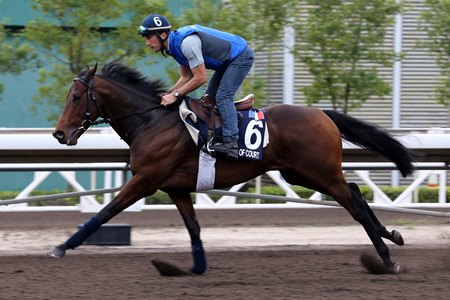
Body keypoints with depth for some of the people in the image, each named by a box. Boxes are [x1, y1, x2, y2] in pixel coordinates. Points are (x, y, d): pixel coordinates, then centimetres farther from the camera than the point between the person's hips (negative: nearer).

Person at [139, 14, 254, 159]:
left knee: (222, 97, -21)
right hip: (229, 60, 10)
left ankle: (230, 143, -28)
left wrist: (175, 95, -22)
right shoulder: (175, 45, 1)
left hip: (241, 56, -10)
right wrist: (168, 94, -7)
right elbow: (187, 78, 7)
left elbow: (200, 78, -28)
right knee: (209, 98, 11)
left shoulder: (187, 42, -31)